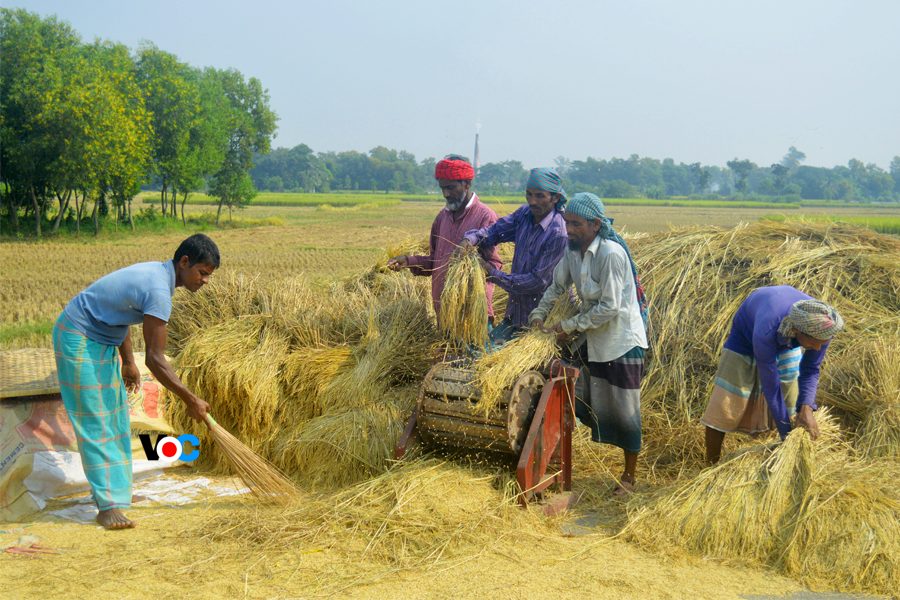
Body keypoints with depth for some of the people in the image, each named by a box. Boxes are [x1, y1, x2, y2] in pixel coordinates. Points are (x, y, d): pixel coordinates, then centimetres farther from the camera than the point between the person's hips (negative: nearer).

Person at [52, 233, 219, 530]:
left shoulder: (156, 272, 3)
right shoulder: (158, 291, -27)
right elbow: (155, 359, -29)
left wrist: (128, 362, 20)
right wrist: (191, 400, -22)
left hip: (103, 341, 11)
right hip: (78, 341, -10)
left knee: (115, 417, 13)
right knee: (95, 422, -8)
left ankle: (114, 491, 22)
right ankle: (108, 506, -4)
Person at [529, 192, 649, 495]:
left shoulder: (611, 253, -24)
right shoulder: (573, 251, 1)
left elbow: (610, 307, -25)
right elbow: (557, 285, 17)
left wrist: (570, 326, -19)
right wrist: (539, 314, 5)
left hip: (621, 339, -7)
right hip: (589, 338, 7)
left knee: (623, 408, 2)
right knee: (571, 397, 9)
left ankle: (629, 476, 17)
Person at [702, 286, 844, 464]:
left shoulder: (824, 325, -32)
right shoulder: (766, 332, -46)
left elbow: (810, 370, -16)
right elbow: (770, 386, -35)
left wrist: (806, 408, -32)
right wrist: (786, 435, -28)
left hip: (786, 344, 4)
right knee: (722, 411, -9)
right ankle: (712, 469, 8)